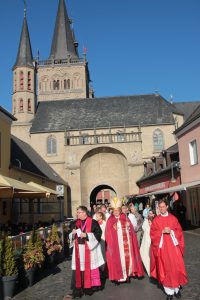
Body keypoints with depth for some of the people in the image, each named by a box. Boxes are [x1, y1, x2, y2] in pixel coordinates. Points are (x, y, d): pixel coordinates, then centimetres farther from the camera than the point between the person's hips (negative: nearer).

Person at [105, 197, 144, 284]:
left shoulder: (125, 218, 6)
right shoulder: (110, 221, -2)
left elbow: (131, 230, 8)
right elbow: (108, 234, -3)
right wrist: (110, 244, -11)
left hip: (126, 243, 3)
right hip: (116, 244, -3)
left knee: (128, 258, 6)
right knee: (117, 259, 0)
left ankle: (127, 274, 20)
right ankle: (118, 276, 11)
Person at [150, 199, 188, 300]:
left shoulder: (173, 218, 5)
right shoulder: (156, 220, 2)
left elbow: (179, 231, 4)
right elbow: (152, 233, -3)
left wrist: (171, 231, -13)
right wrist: (162, 231, -16)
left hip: (173, 246, 1)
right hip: (162, 247, -1)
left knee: (176, 267, 3)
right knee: (165, 268, 2)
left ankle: (177, 289, 20)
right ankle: (169, 291, 12)